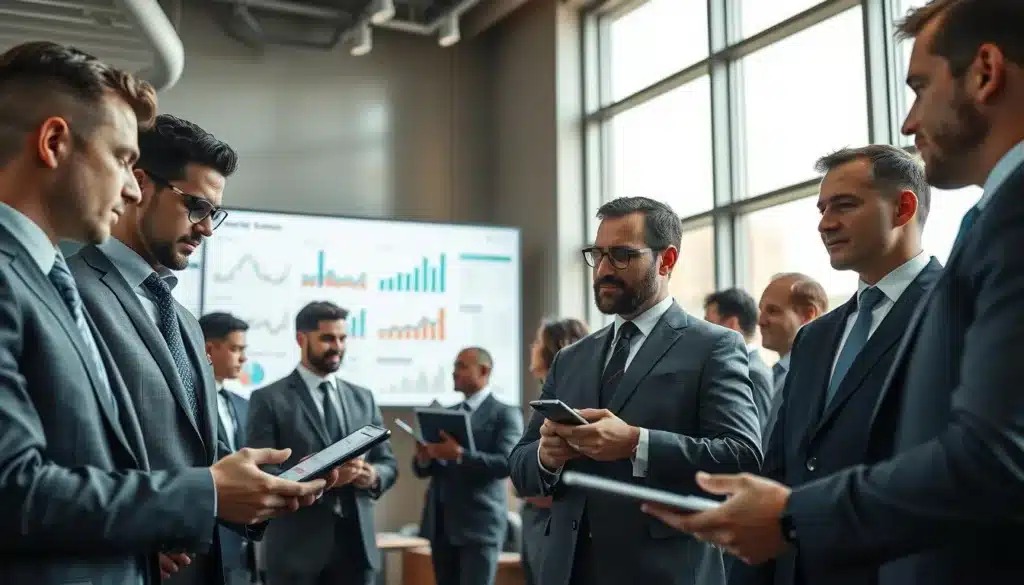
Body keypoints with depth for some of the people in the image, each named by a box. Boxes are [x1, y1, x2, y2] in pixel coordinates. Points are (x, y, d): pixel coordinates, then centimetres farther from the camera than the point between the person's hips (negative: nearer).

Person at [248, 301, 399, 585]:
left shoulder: (363, 398, 14)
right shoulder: (269, 400, -2)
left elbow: (388, 463, 16)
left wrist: (374, 475, -8)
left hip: (356, 544, 5)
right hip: (297, 547, -4)